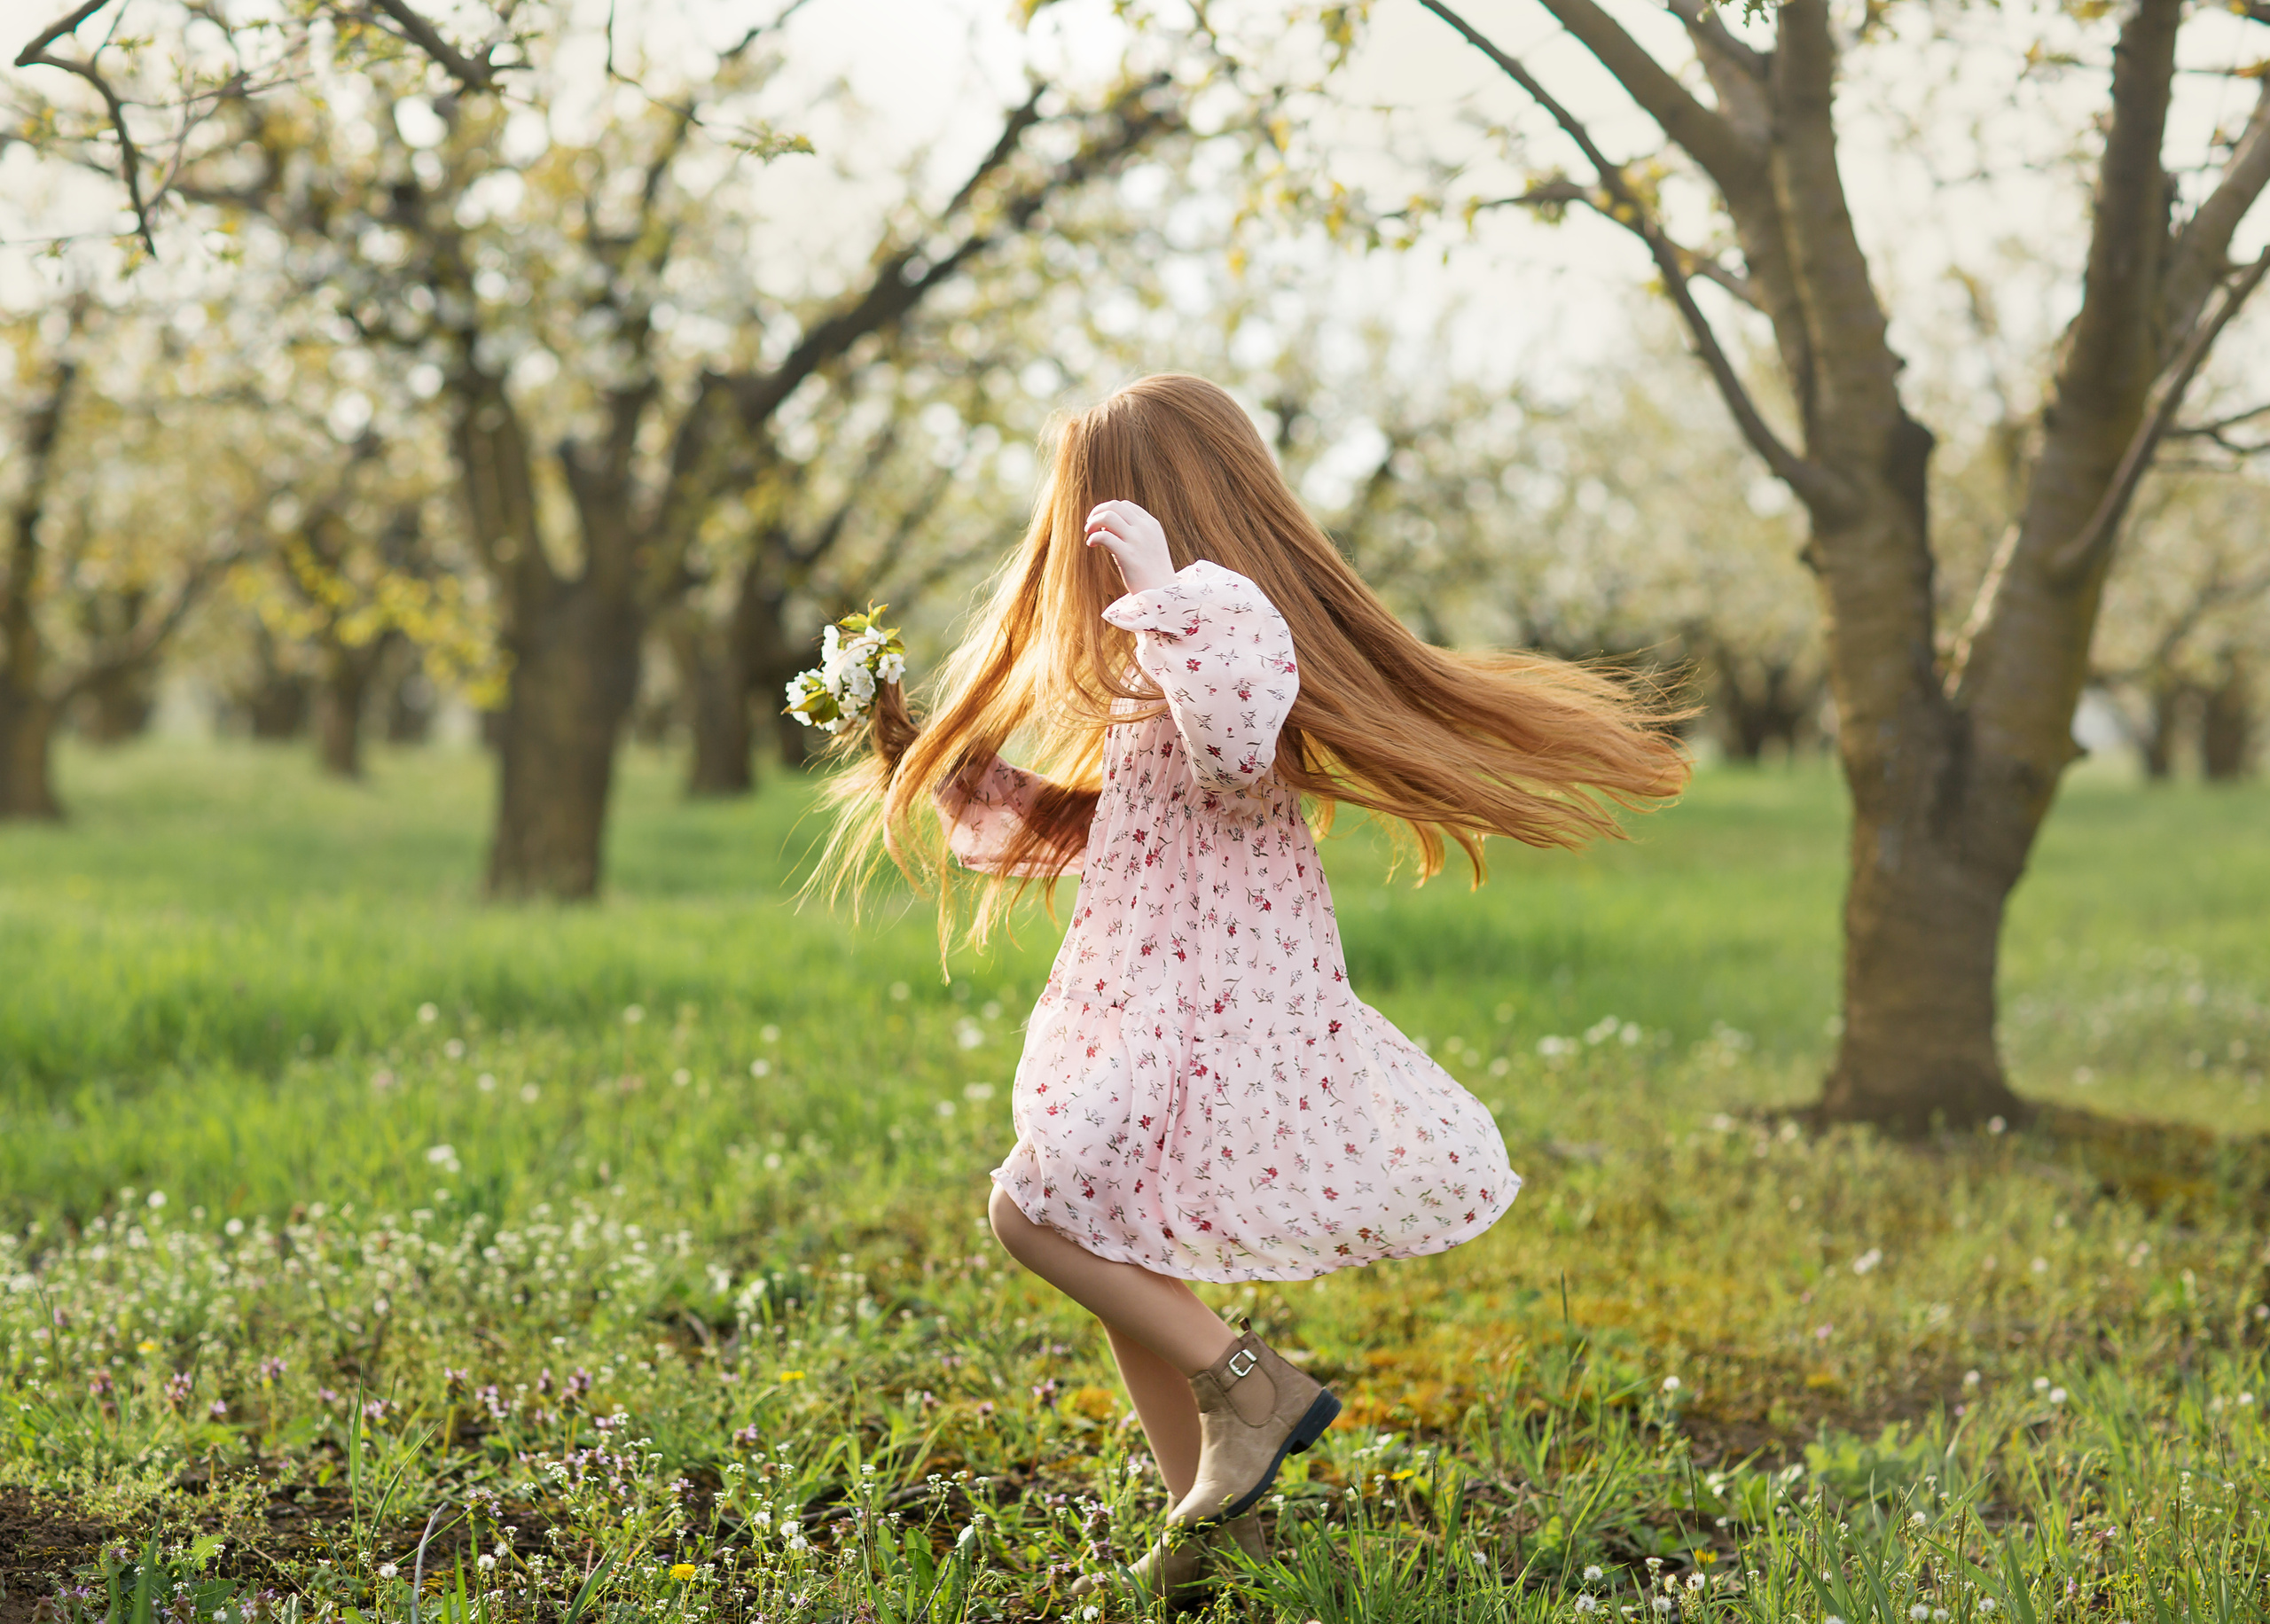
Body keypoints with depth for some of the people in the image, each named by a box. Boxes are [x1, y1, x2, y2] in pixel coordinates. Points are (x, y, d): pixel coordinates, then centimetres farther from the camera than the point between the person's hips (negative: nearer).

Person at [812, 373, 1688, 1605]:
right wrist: (933, 761, 26)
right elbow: (1087, 822, 29)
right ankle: (1214, 1517, 17)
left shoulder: (1232, 622, -12)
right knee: (1117, 1248, 12)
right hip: (1163, 986, 10)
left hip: (1208, 993, -10)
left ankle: (1246, 1379, -9)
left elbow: (1236, 756, -34)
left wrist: (1165, 592, -33)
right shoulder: (1157, 669, 20)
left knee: (1035, 1210, -14)